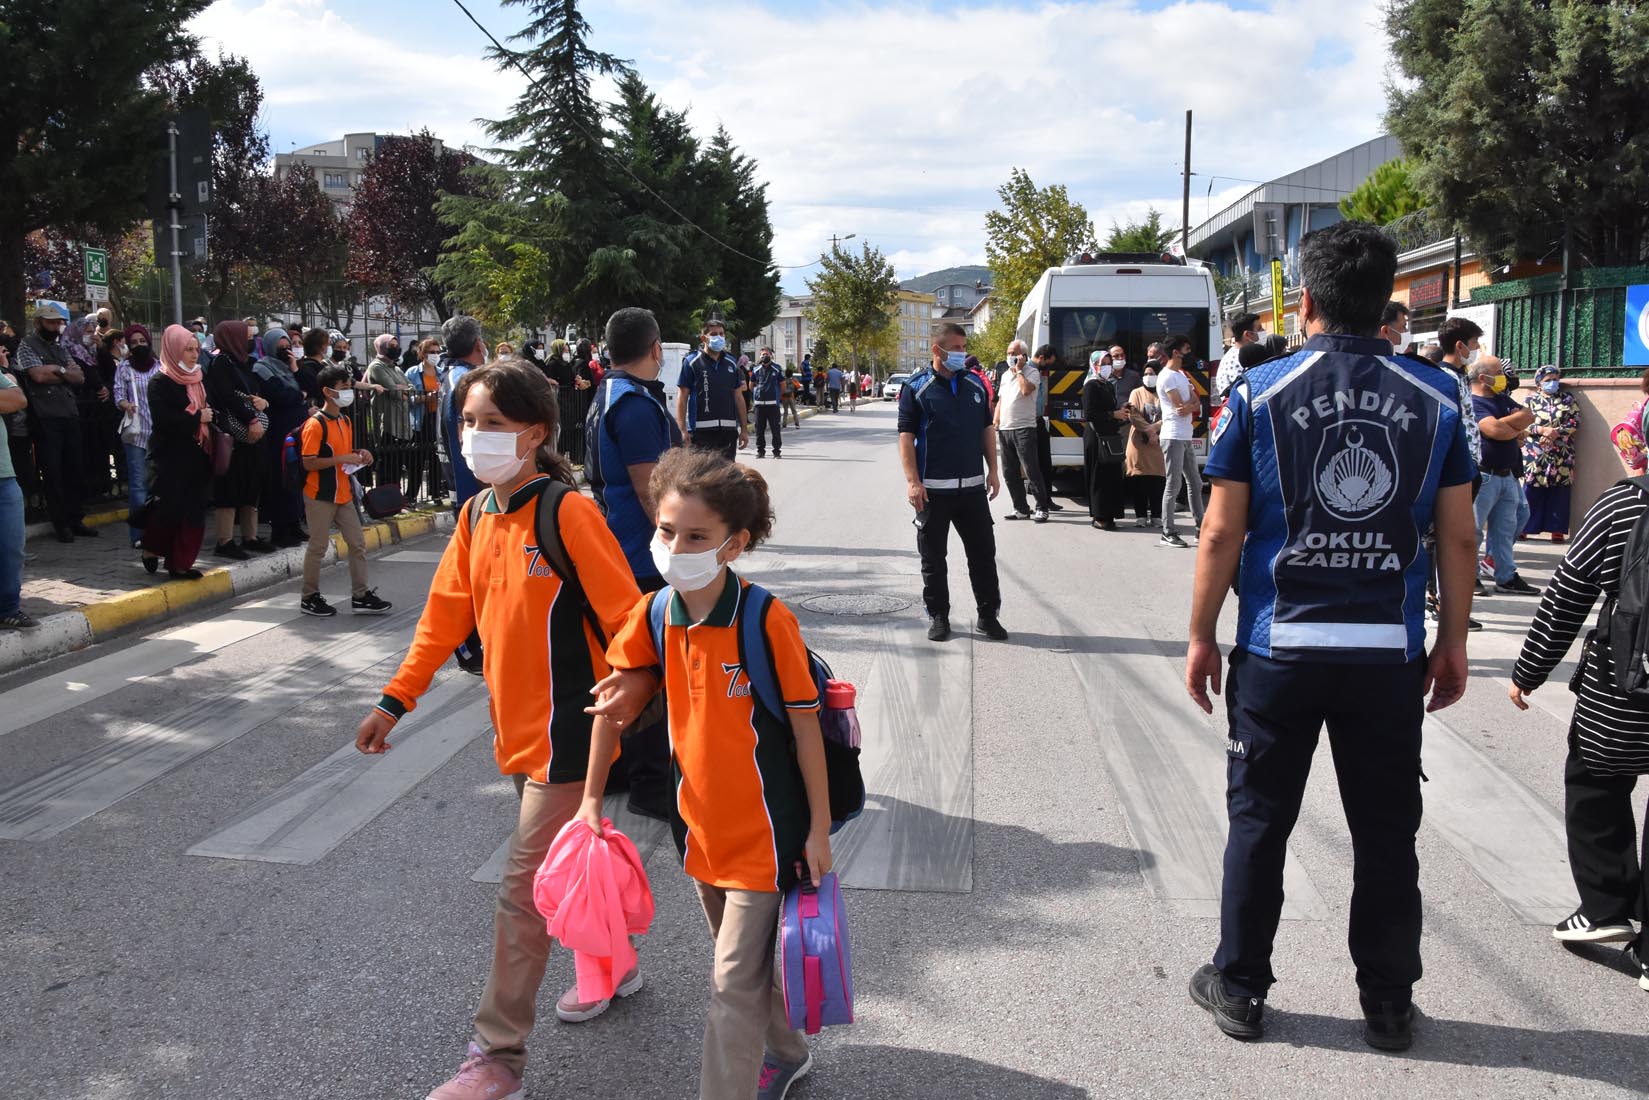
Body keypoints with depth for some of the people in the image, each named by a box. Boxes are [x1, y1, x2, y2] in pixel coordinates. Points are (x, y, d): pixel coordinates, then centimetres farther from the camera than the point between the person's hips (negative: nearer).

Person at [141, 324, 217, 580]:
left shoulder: (198, 379, 12)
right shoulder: (160, 382, -7)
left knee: (193, 512, 4)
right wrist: (197, 418, -14)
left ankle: (180, 563, 10)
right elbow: (163, 419, -19)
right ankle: (152, 550, 21)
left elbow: (209, 409, 22)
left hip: (197, 456, 6)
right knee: (168, 509, -3)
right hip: (170, 456, -6)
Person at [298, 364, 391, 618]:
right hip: (320, 495, -8)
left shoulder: (345, 421, 11)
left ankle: (360, 596, 13)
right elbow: (308, 463, -19)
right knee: (318, 547, 2)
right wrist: (341, 459, -23)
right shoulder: (315, 424, -15)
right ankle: (310, 598, 15)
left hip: (343, 494, 8)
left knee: (358, 543, 6)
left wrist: (358, 455, 3)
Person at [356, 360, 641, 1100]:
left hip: (566, 731, -7)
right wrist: (395, 702, 8)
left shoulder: (569, 514, -18)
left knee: (524, 889, -3)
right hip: (517, 728, 7)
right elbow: (444, 616, 10)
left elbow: (625, 616, -19)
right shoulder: (474, 518, 6)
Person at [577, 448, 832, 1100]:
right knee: (746, 960, 24)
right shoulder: (653, 616, -7)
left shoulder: (768, 621, -22)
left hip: (763, 829, -6)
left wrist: (819, 827, -10)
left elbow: (805, 723, -15)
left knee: (734, 979, -1)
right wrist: (592, 797, 10)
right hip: (698, 825, 6)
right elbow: (615, 700, 7)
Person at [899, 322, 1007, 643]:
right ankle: (938, 617, 17)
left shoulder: (975, 384, 9)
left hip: (973, 485, 4)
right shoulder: (916, 387, -4)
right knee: (933, 557, 5)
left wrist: (992, 470, 9)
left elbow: (987, 428, 16)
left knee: (983, 552, 7)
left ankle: (989, 614, 18)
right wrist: (912, 481, -14)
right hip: (932, 488, -4)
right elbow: (906, 435, -7)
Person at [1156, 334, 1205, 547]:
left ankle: (1201, 528, 21)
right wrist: (1191, 403, 1)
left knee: (1194, 483, 13)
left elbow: (1195, 404, 8)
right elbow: (1181, 406, -18)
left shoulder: (1182, 375, 18)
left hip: (1186, 437, 10)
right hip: (1173, 437, -10)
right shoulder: (1167, 376, -11)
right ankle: (1168, 534, -5)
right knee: (1173, 486, -8)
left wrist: (1188, 405, -12)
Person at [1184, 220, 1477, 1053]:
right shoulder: (1434, 397, 1)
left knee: (1259, 823, 11)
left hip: (1278, 648, -1)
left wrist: (1201, 636, 3)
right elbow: (1459, 536, 2)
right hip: (1391, 654, 2)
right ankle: (1388, 1007, 26)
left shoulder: (1262, 392, -5)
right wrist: (1452, 642, 12)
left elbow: (1222, 533, -6)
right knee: (1386, 832, 13)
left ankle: (1239, 990, 23)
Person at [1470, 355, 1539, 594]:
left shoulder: (1503, 399, 17)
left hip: (1507, 475, 9)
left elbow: (1528, 416, 7)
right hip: (1484, 475, -9)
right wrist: (1517, 429, -1)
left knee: (1506, 528, 15)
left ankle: (1506, 577, 23)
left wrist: (1507, 424, -10)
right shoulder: (1472, 403, -11)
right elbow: (1496, 430, -22)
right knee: (1472, 530, -7)